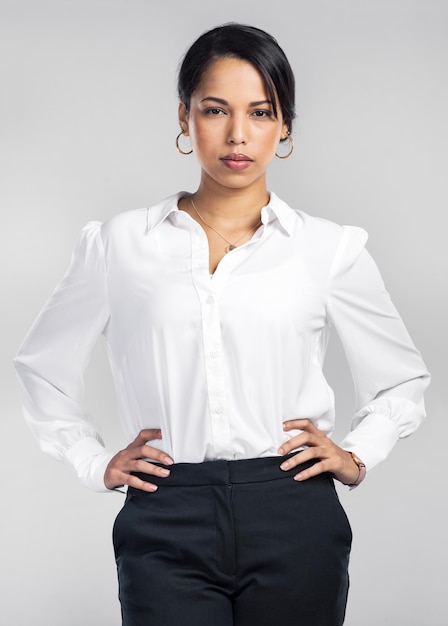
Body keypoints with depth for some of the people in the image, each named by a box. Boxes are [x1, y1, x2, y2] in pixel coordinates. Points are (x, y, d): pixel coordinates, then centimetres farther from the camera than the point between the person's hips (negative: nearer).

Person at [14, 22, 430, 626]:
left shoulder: (328, 248, 5)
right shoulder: (119, 243, 5)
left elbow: (404, 380, 19)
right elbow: (41, 366, 19)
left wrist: (355, 456, 5)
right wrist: (94, 462, 9)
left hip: (293, 525, 1)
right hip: (167, 528, 0)